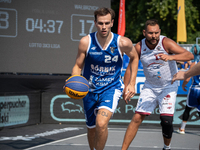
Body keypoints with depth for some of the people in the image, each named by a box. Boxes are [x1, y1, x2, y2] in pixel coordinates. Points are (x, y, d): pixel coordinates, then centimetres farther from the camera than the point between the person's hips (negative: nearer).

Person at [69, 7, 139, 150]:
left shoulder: (123, 43, -14)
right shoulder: (86, 42, -13)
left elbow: (134, 58, 7)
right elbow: (78, 66, -2)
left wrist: (132, 83, 4)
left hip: (112, 88, -2)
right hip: (90, 90, 2)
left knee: (101, 123, -26)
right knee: (92, 129, 15)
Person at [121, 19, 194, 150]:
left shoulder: (166, 43, -21)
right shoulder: (139, 47, -11)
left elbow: (190, 55, -29)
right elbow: (130, 67, 3)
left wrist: (171, 57, -46)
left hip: (169, 87, -2)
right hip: (150, 87, 2)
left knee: (166, 121, -12)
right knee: (137, 118, -7)